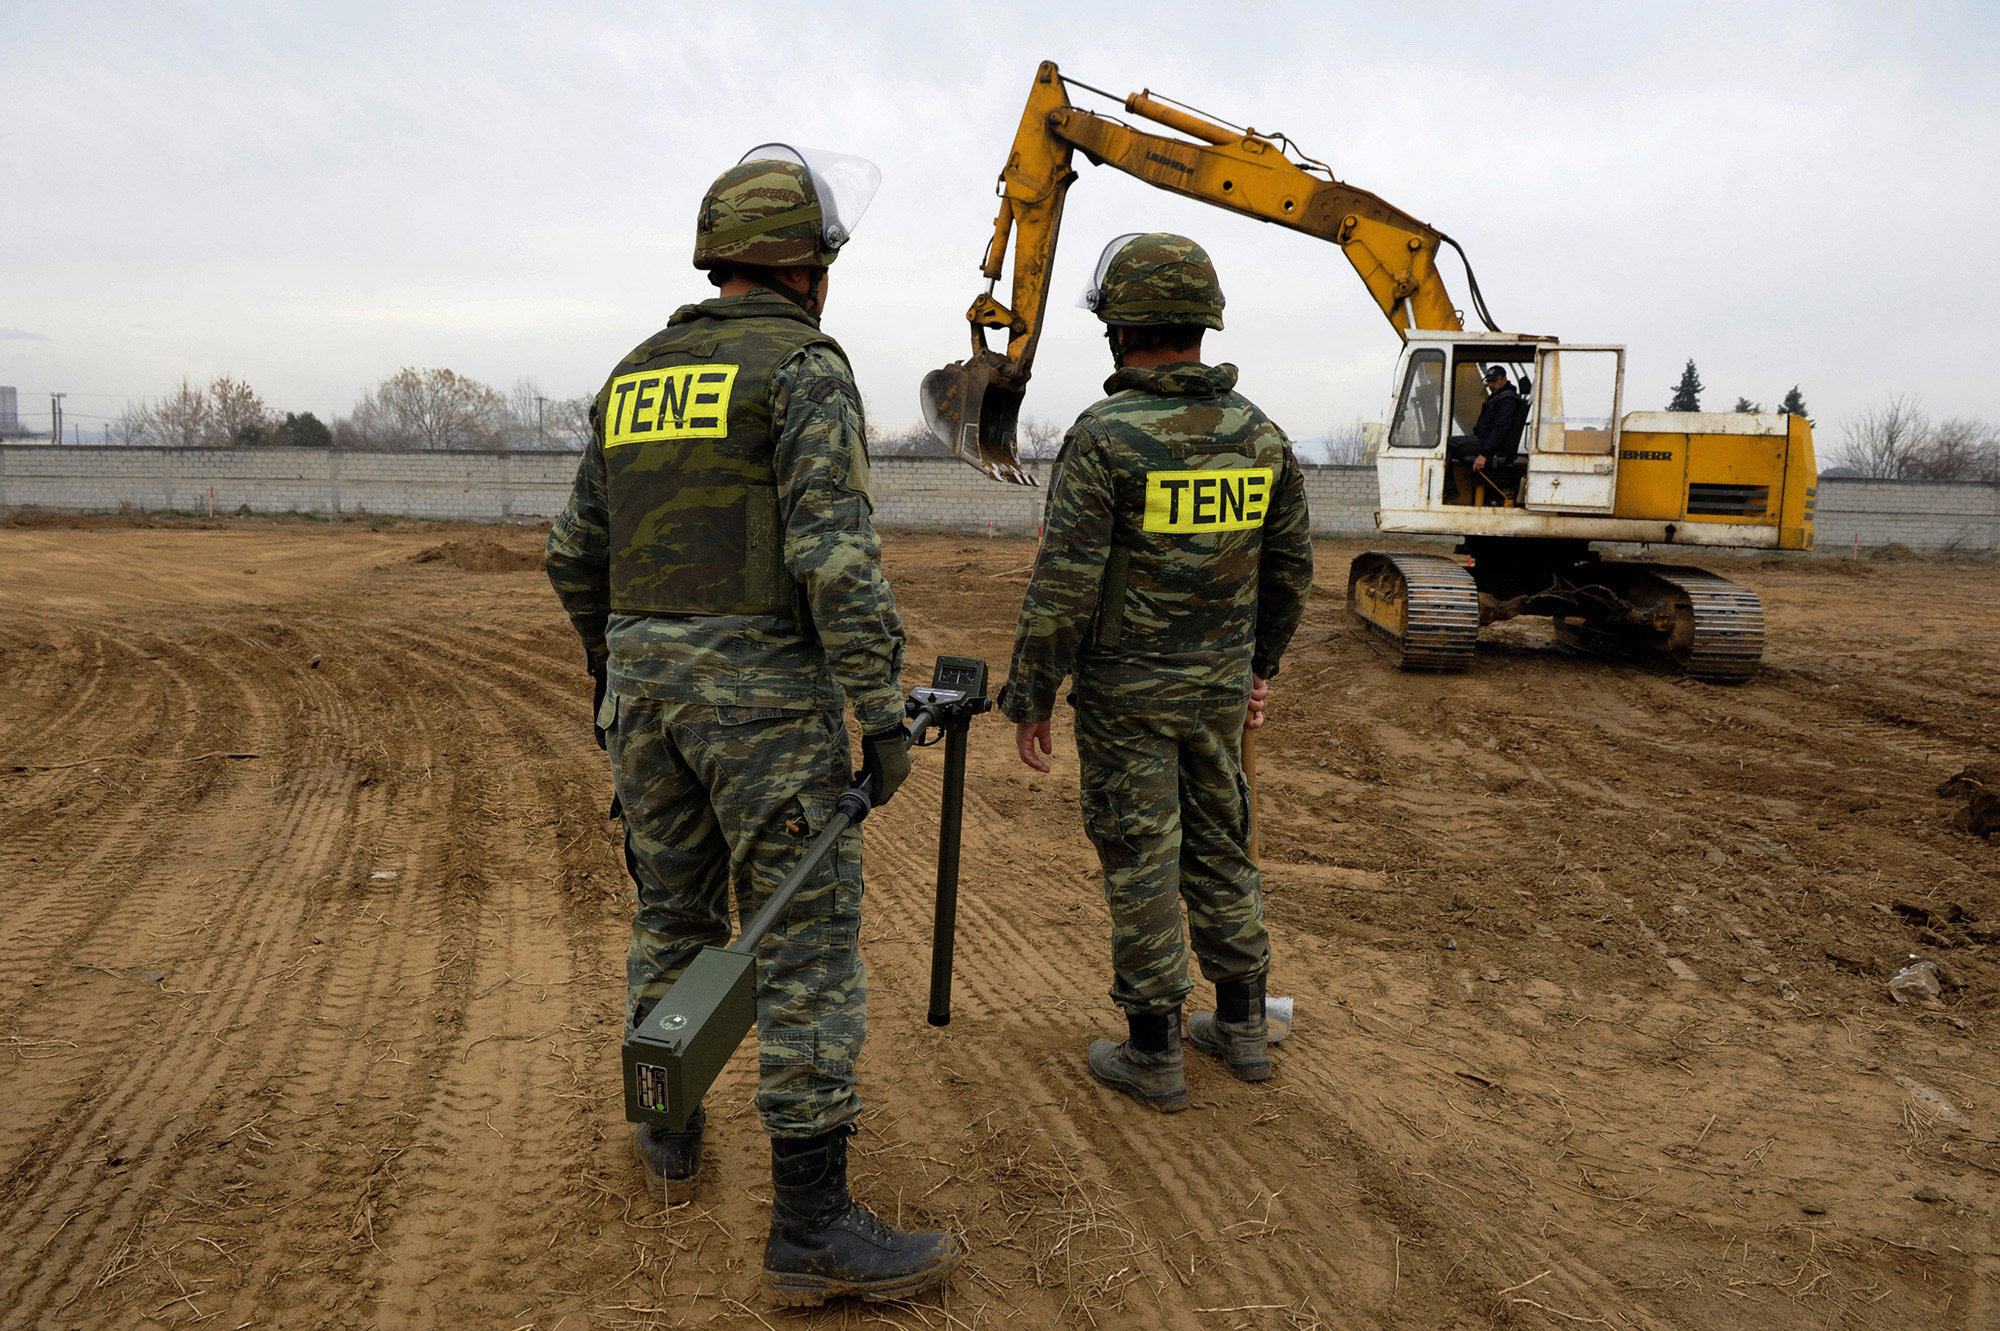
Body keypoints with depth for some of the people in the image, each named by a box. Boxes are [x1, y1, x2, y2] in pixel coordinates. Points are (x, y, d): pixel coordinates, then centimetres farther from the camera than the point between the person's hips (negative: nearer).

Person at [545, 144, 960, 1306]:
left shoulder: (635, 378, 15)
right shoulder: (805, 368, -7)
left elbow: (581, 557, 16)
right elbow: (836, 552, -18)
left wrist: (609, 674, 28)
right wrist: (886, 713, -17)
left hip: (650, 680, 7)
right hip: (763, 688, -7)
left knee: (676, 910, 21)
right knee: (812, 937, -4)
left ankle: (673, 1135, 34)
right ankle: (814, 1224, -3)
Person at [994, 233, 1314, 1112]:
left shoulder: (1104, 438, -17)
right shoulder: (1258, 433, 1)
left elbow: (1062, 586, -19)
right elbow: (1289, 567, 9)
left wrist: (1029, 700, -9)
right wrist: (1259, 663, 22)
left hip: (1125, 692, -5)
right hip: (1218, 686, 6)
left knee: (1140, 865, 4)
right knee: (1218, 849, 18)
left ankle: (1154, 1056, 15)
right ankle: (1240, 1028, 29)